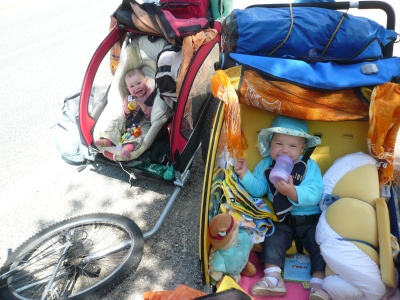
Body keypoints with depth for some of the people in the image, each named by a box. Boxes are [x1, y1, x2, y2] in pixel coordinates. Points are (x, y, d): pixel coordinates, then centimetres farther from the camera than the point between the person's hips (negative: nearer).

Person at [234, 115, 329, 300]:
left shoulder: (309, 166, -9)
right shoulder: (265, 165, 1)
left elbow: (314, 194, -23)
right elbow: (258, 189, -4)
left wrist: (293, 193, -41)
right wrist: (245, 174, -19)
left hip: (310, 220, -1)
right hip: (281, 220, 2)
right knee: (273, 238, -17)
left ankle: (318, 283, -10)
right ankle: (273, 279, -19)